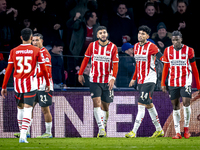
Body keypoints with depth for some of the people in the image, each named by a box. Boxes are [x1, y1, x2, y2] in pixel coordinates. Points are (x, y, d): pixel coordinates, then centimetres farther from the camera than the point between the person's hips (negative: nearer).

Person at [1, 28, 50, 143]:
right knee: (27, 109, -5)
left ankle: (22, 132, 26)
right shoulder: (36, 51, -2)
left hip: (17, 84, 3)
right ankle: (23, 136, -17)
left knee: (20, 108, 18)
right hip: (30, 84, -3)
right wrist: (48, 84, 15)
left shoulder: (14, 51, 4)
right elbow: (44, 69, 3)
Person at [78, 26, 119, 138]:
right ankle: (101, 128, -18)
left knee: (105, 106, 6)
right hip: (95, 80, 0)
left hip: (107, 81, 0)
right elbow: (86, 59, 12)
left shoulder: (113, 47, -3)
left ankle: (104, 127, 23)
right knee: (97, 102, -15)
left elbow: (115, 64, -7)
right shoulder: (92, 46, 1)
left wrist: (113, 78, -20)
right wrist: (80, 74, 13)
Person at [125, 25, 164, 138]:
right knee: (149, 105, 12)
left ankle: (134, 132, -16)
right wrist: (134, 78, 26)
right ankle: (159, 130, 23)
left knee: (141, 104, -13)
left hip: (149, 79, -8)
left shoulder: (151, 47, -11)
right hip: (140, 80, 8)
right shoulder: (136, 46, 11)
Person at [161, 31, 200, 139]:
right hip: (173, 82, 3)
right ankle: (177, 132, 6)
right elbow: (165, 68, 13)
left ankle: (186, 128, 4)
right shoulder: (168, 51, 5)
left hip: (185, 81, -3)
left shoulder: (188, 50, -2)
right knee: (175, 106, 3)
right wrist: (163, 83, 9)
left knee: (186, 102, -16)